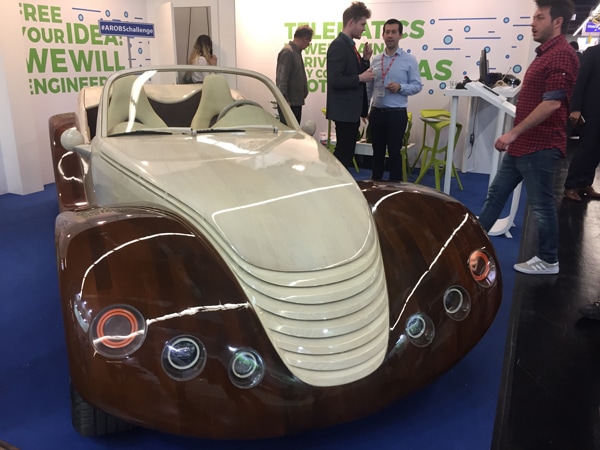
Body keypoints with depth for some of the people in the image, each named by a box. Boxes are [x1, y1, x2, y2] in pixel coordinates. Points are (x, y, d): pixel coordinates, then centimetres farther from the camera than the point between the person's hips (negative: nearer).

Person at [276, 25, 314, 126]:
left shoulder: (297, 51, 16)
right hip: (289, 103, -9)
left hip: (296, 102, 10)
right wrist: (285, 100, -21)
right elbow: (281, 78, -18)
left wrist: (304, 93, 16)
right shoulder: (287, 52, -13)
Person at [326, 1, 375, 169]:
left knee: (345, 152, 15)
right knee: (344, 153, -5)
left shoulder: (349, 45, 15)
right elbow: (335, 80, -23)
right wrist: (360, 78, -19)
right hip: (344, 110, -10)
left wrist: (365, 59, 5)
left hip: (351, 110, 10)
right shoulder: (339, 45, -15)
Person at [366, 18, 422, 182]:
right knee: (377, 151, 13)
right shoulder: (375, 60, 9)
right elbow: (368, 87, 13)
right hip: (376, 112, 4)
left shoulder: (410, 60, -2)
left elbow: (417, 86, -4)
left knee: (394, 152, 3)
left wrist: (400, 87, -20)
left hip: (397, 113, -4)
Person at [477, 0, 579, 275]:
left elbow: (551, 103, -25)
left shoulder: (561, 55, -17)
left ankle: (548, 261, 18)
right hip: (523, 144, 10)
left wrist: (513, 133, -22)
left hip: (540, 146, -10)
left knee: (541, 205, 2)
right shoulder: (546, 53, 16)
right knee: (496, 194, 14)